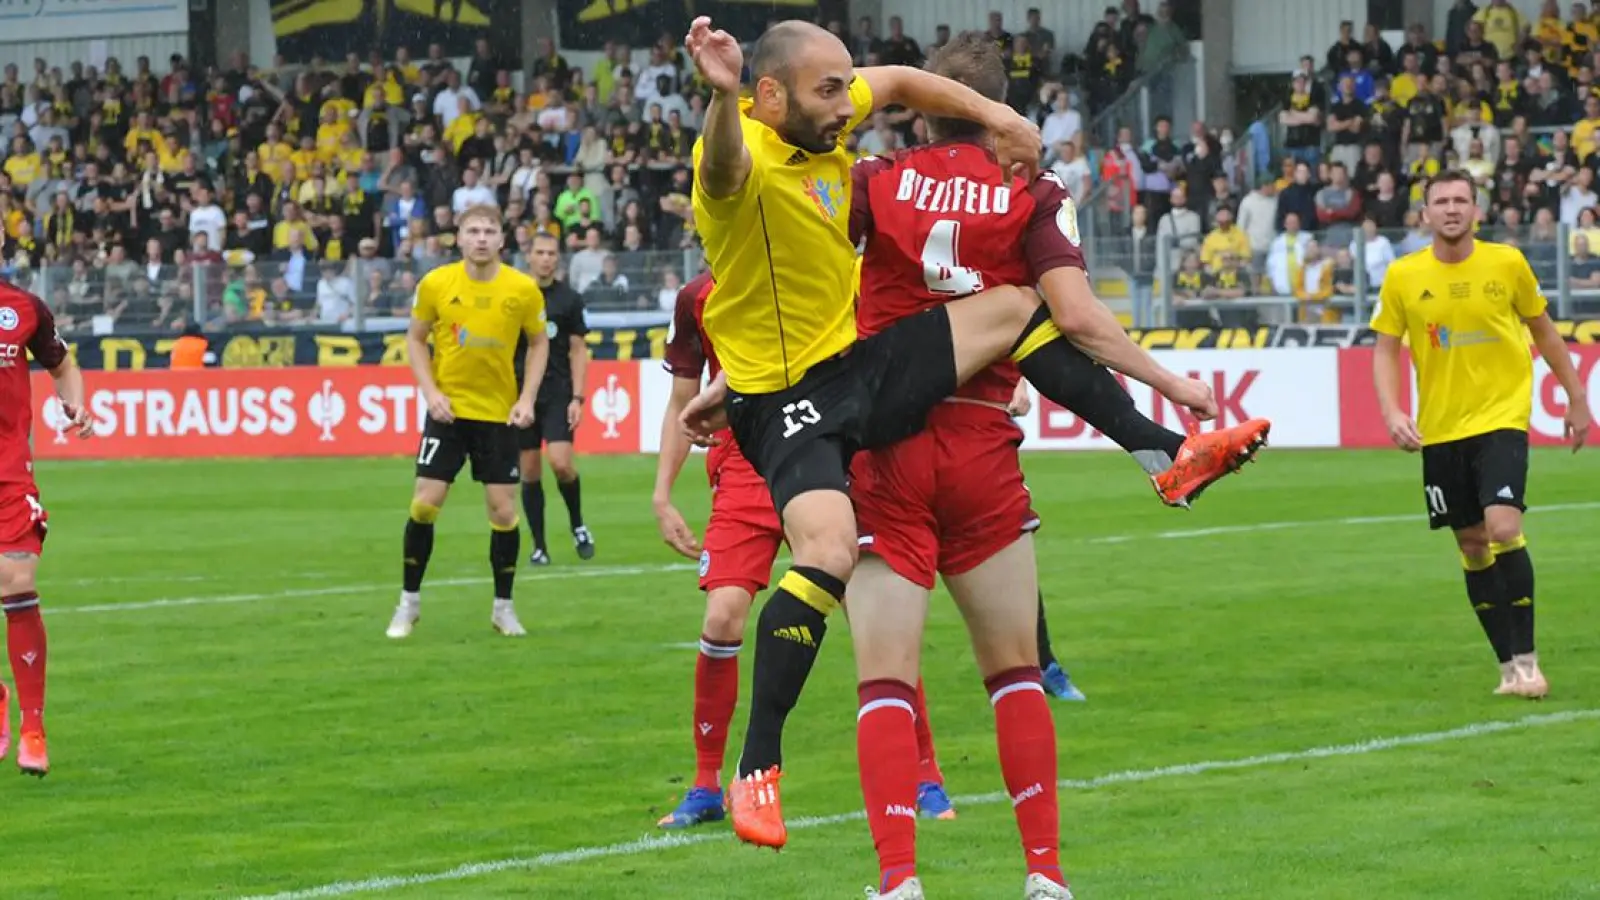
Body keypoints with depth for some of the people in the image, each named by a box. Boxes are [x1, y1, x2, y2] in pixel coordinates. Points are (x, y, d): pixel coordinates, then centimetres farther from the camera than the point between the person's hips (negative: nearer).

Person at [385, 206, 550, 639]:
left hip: (499, 413, 0)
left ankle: (503, 607, 15)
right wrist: (430, 390, -8)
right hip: (448, 409, 0)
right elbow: (416, 338, 5)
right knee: (425, 504, -4)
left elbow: (539, 342, 7)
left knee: (504, 510, -1)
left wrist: (527, 399, -4)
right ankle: (409, 602, 12)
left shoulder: (523, 289, -6)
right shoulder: (436, 284, -7)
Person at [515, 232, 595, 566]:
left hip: (558, 392, -1)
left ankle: (577, 525, 7)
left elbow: (578, 351, 5)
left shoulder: (569, 299, 3)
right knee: (529, 472, 2)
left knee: (561, 463, -16)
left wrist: (577, 398, -4)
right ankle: (539, 545, 10)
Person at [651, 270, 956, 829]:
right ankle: (706, 787, 2)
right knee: (722, 618, -15)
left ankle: (925, 778, 11)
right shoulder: (700, 299, 4)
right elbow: (682, 405, 13)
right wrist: (662, 497, 9)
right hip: (744, 473, 0)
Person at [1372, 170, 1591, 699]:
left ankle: (1525, 658, -9)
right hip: (1440, 430, 2)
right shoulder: (1403, 277, -2)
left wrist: (1576, 399, 14)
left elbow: (1543, 332, 9)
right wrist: (1392, 412, -12)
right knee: (1472, 547, 7)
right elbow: (1385, 350, 4)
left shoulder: (1508, 264, -3)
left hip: (1501, 418, -2)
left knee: (1503, 530, -19)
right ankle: (1510, 665, 17)